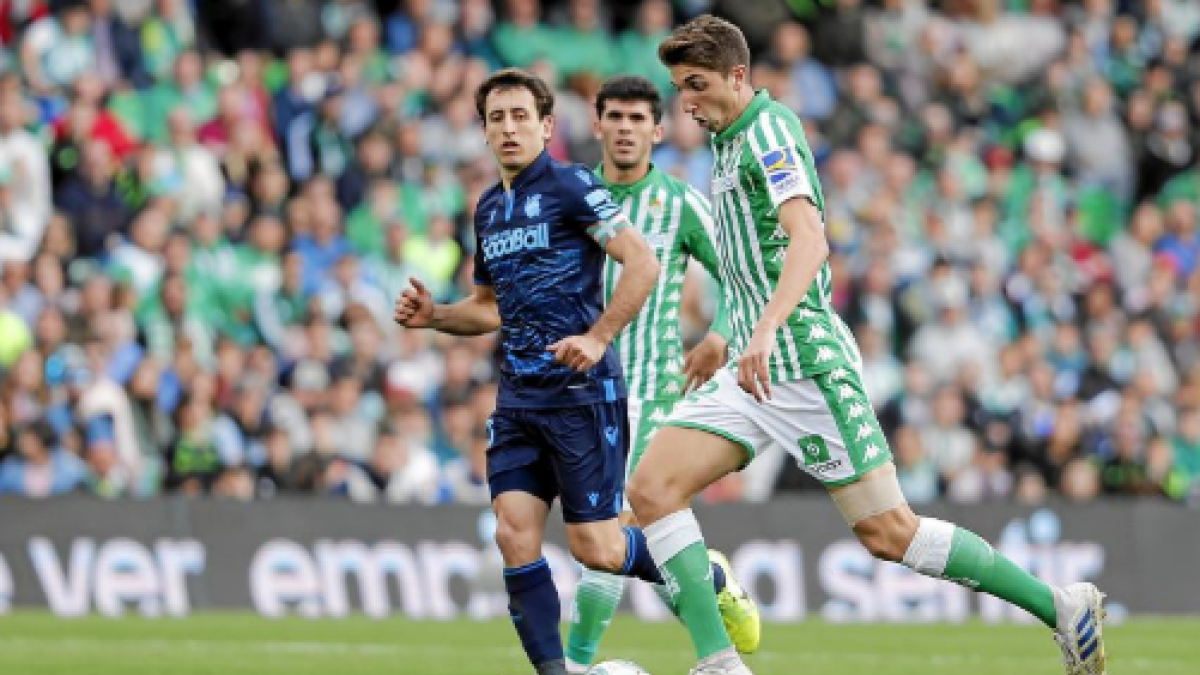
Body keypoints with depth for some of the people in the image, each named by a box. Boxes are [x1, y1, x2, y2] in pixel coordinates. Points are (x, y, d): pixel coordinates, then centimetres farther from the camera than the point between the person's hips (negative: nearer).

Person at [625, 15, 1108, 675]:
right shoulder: (733, 141, 17)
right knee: (652, 489, -7)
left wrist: (764, 330, -40)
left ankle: (1063, 607, 4)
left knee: (887, 532, -8)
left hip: (804, 361, -9)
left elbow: (809, 240, -27)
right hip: (752, 370, 9)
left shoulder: (768, 131, -12)